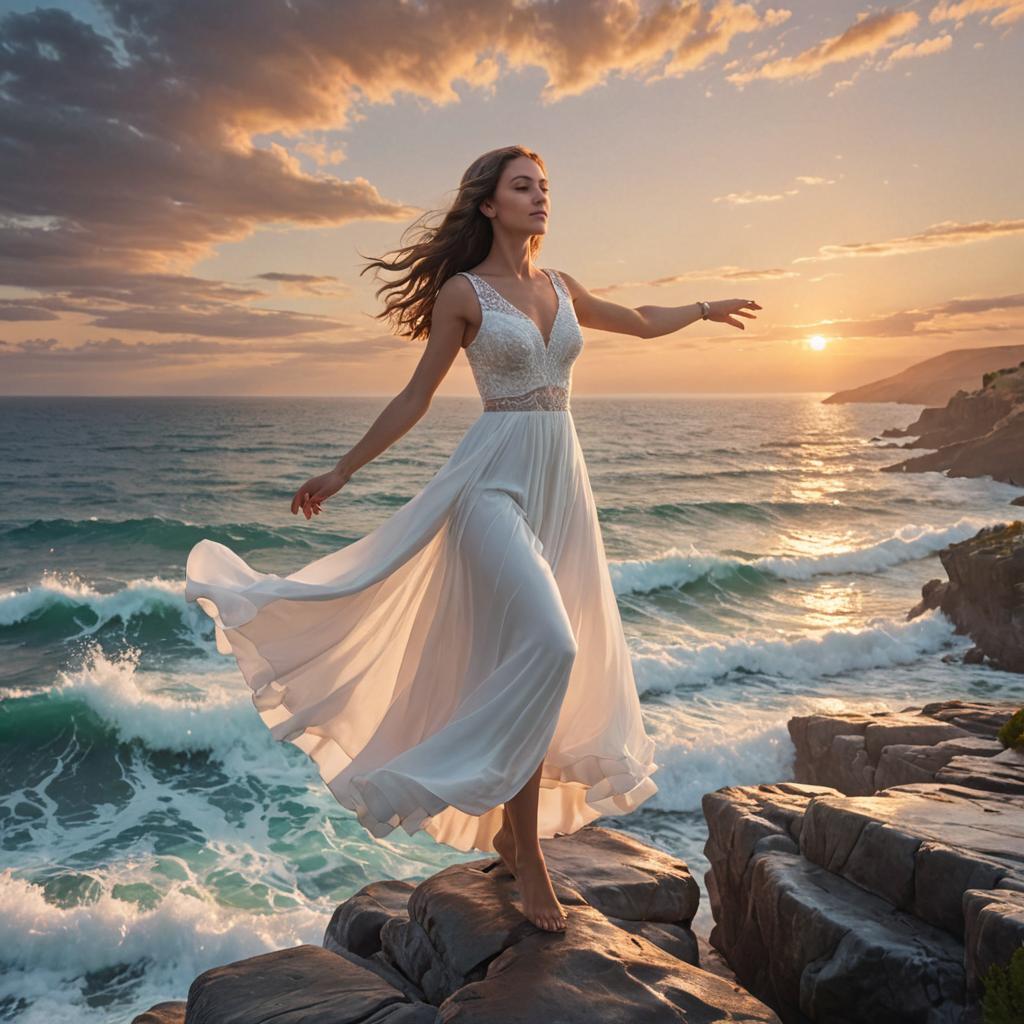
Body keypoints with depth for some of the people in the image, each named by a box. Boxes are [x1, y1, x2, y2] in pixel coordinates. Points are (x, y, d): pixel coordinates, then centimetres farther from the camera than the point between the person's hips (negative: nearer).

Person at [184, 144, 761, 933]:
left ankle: (510, 827, 23)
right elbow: (416, 398, 2)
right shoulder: (462, 291, -2)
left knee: (563, 658, 7)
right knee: (543, 646, -22)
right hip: (497, 477, -6)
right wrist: (341, 472, 3)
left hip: (562, 481, 7)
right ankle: (527, 854, -8)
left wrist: (705, 309, 43)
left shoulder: (560, 287, 14)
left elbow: (639, 322, 32)